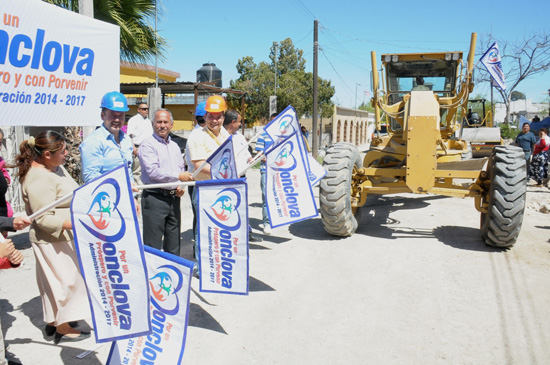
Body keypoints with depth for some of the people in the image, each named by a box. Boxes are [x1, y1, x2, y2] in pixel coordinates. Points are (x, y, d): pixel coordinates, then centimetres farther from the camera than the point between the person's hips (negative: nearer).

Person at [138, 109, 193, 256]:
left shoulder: (174, 146, 17)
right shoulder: (148, 145, -6)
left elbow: (182, 169, 23)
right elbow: (153, 172, -17)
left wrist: (181, 186, 4)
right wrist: (178, 176, -17)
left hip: (173, 198, 7)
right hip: (155, 198, -7)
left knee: (174, 243, 14)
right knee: (153, 244, -3)